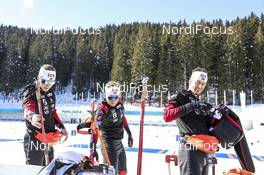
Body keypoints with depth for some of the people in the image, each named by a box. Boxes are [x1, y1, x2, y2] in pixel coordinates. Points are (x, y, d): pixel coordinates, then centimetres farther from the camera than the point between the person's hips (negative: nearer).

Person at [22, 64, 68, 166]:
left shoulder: (50, 93, 3)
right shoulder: (30, 94, -19)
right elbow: (28, 109, -40)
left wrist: (61, 127, 11)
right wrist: (32, 116, -62)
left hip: (49, 140, 7)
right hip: (35, 141, -7)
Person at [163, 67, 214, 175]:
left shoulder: (201, 103, 22)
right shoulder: (180, 97, -2)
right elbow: (167, 116, -19)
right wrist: (189, 106, -23)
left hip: (204, 150, 8)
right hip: (190, 149, -8)